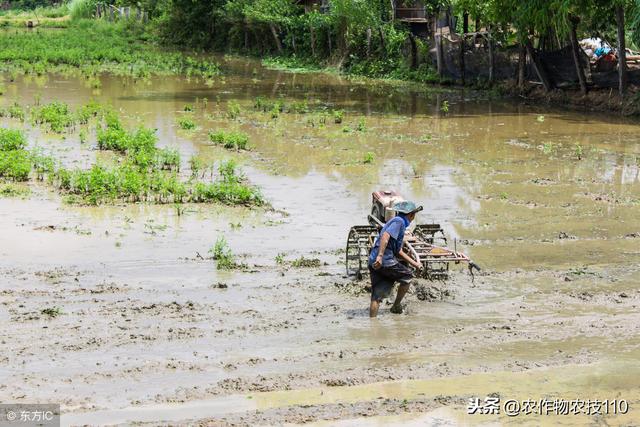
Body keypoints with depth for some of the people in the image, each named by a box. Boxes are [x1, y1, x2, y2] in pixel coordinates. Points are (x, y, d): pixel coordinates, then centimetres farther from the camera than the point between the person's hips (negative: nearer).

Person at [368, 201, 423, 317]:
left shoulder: (398, 221, 26)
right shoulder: (399, 221, -4)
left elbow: (398, 251, 33)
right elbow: (385, 236, -21)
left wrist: (414, 263, 36)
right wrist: (380, 256, -30)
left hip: (374, 262, 9)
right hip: (385, 262, -9)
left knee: (376, 297, 6)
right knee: (407, 276, 13)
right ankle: (396, 306, 20)